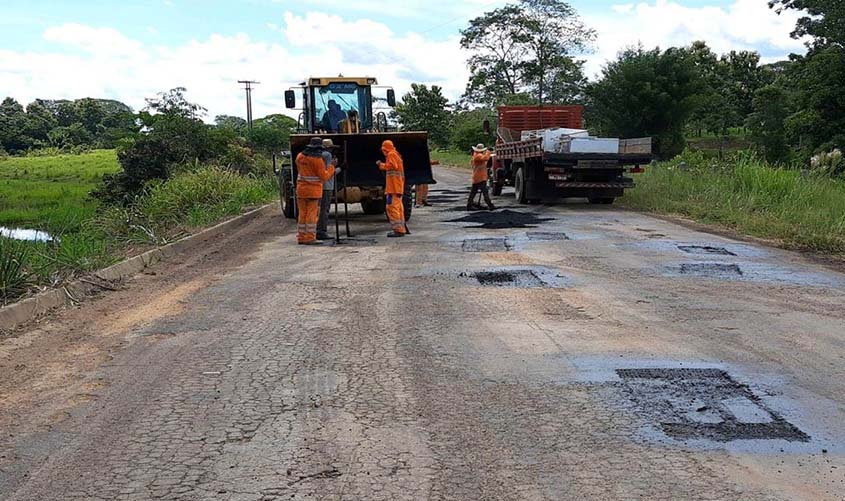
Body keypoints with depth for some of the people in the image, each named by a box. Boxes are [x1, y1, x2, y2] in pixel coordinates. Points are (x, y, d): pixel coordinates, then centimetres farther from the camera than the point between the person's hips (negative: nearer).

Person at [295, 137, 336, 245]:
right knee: (312, 215, -1)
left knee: (302, 215, 11)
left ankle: (301, 238, 14)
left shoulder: (300, 157, 6)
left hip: (301, 190, 6)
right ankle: (309, 238, -2)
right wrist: (332, 167, 0)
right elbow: (324, 177, -11)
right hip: (314, 191, -6)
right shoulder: (317, 159, -13)